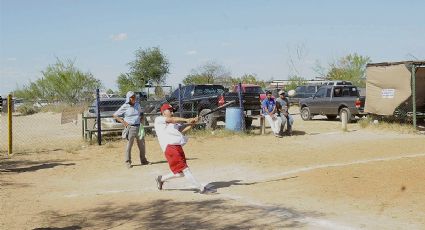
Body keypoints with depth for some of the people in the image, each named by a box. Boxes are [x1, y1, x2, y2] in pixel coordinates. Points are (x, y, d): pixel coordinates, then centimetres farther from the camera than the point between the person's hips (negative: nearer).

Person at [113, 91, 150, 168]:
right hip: (130, 127, -5)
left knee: (142, 144, 10)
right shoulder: (125, 107, -7)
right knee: (129, 145, -1)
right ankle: (128, 162, 8)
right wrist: (123, 122, -11)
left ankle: (143, 160, 22)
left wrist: (142, 118, 7)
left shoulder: (137, 105, 8)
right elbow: (115, 115, -4)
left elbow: (141, 113, 27)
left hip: (139, 127, 5)